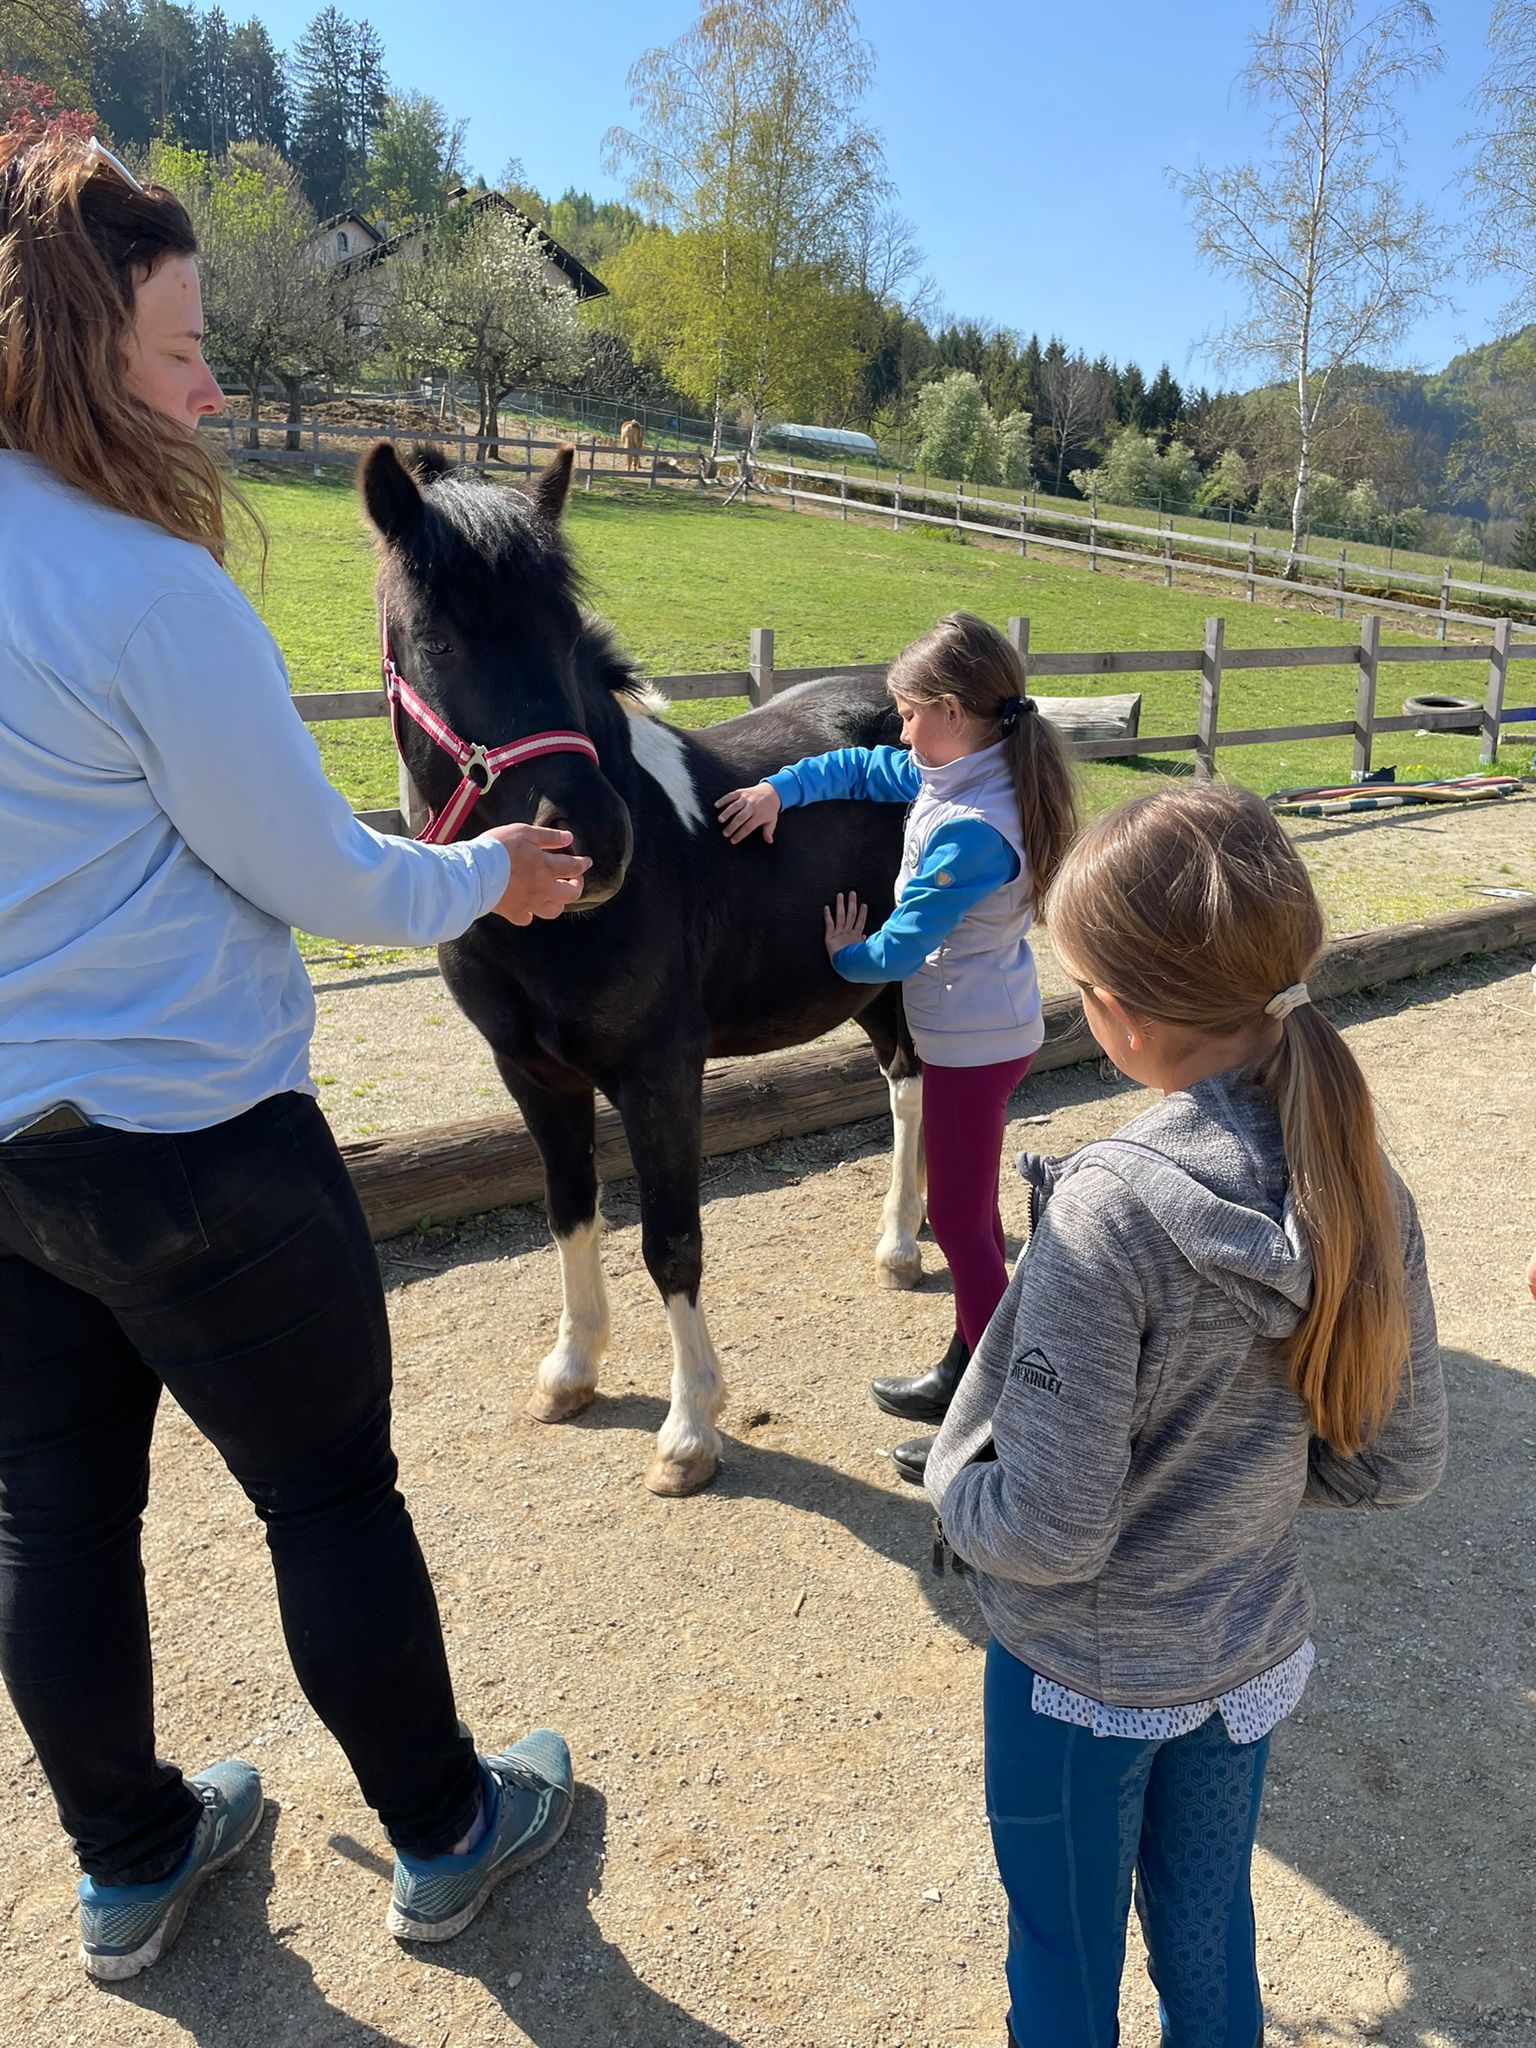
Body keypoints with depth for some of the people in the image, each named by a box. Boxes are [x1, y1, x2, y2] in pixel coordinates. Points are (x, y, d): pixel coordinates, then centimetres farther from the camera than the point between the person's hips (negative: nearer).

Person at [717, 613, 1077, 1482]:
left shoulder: (968, 830, -28)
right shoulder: (955, 776, 1)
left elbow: (899, 948, -22)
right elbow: (859, 767, 11)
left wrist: (847, 953, -1)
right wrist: (780, 788, -4)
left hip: (972, 1045, -10)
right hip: (996, 1028, 10)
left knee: (959, 1222, 2)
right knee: (972, 1213, 20)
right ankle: (968, 1371, 37)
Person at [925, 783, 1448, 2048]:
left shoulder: (1106, 1215, -33)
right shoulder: (1361, 1186, -14)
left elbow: (1047, 1532, -27)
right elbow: (1396, 1465, -3)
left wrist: (951, 1475, -8)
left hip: (1086, 1679, -5)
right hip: (1256, 1657, 5)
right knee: (1211, 1936, 30)